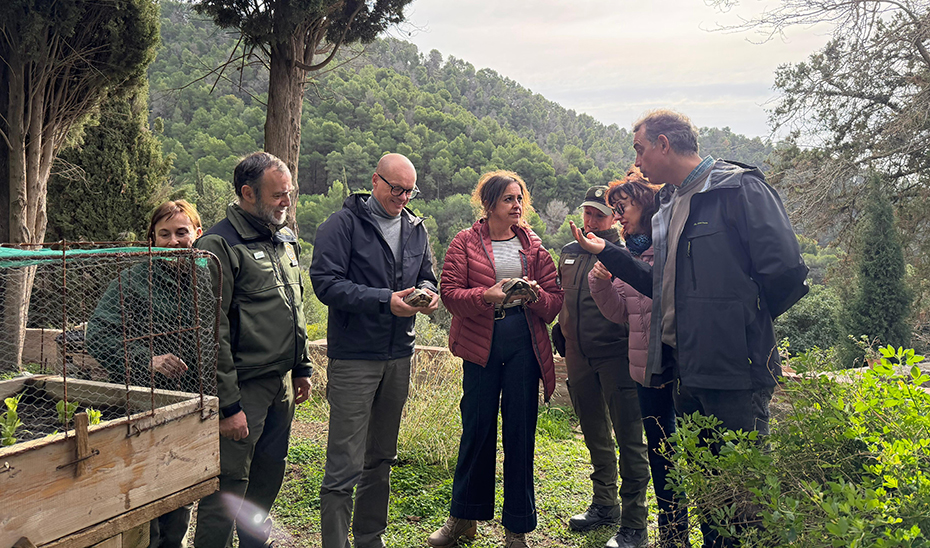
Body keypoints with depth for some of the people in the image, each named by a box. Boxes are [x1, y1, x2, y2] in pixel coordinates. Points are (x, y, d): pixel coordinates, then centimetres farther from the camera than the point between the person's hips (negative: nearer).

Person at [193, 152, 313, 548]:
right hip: (243, 388, -8)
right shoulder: (219, 245, -13)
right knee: (228, 487, -1)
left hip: (281, 386, 8)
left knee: (268, 479, 19)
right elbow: (212, 332, -17)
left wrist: (301, 367, 19)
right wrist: (227, 404, -18)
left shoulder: (285, 240, 13)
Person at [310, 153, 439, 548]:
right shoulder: (343, 223, -7)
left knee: (381, 459, 17)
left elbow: (426, 276, 21)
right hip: (354, 357, -6)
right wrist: (385, 301, -22)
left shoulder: (416, 229, 12)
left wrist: (427, 292, -4)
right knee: (344, 465, -5)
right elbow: (326, 283, -15)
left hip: (399, 356, 6)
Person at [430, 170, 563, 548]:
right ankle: (464, 518, 24)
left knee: (520, 431, 4)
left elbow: (554, 300, 9)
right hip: (480, 343, -2)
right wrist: (488, 294, -21)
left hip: (524, 343, 2)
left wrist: (535, 294, -13)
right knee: (477, 428, 4)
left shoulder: (533, 246, 11)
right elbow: (450, 291, -5)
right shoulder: (465, 242, 4)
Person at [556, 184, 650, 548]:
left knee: (628, 438, -1)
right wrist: (563, 336, 21)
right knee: (595, 436, 18)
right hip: (578, 357, 7)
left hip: (615, 354, -6)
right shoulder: (569, 252, 14)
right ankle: (604, 504, 35)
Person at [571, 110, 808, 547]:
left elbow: (786, 272, -17)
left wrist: (742, 323, -5)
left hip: (734, 368, -8)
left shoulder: (738, 189, -9)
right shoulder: (670, 204, 16)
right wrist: (606, 252, 16)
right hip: (686, 368, 8)